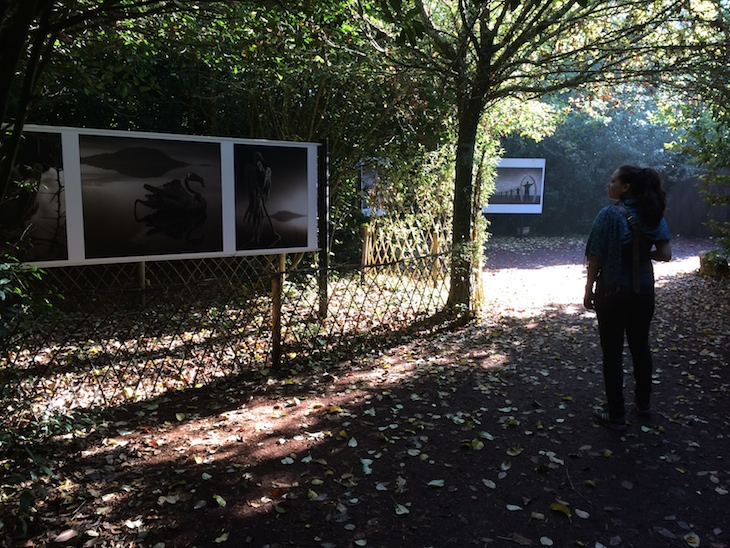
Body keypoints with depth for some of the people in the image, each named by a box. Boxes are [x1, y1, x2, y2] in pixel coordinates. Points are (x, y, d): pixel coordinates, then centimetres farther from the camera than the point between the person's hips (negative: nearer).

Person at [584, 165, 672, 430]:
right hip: (644, 290, 6)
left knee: (613, 351, 4)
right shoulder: (654, 215, 0)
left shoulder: (610, 214, -17)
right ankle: (643, 403, 36)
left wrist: (589, 290, -5)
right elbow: (665, 254, -2)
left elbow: (596, 258, -15)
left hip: (614, 291, -6)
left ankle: (616, 416, 12)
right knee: (640, 346, 20)